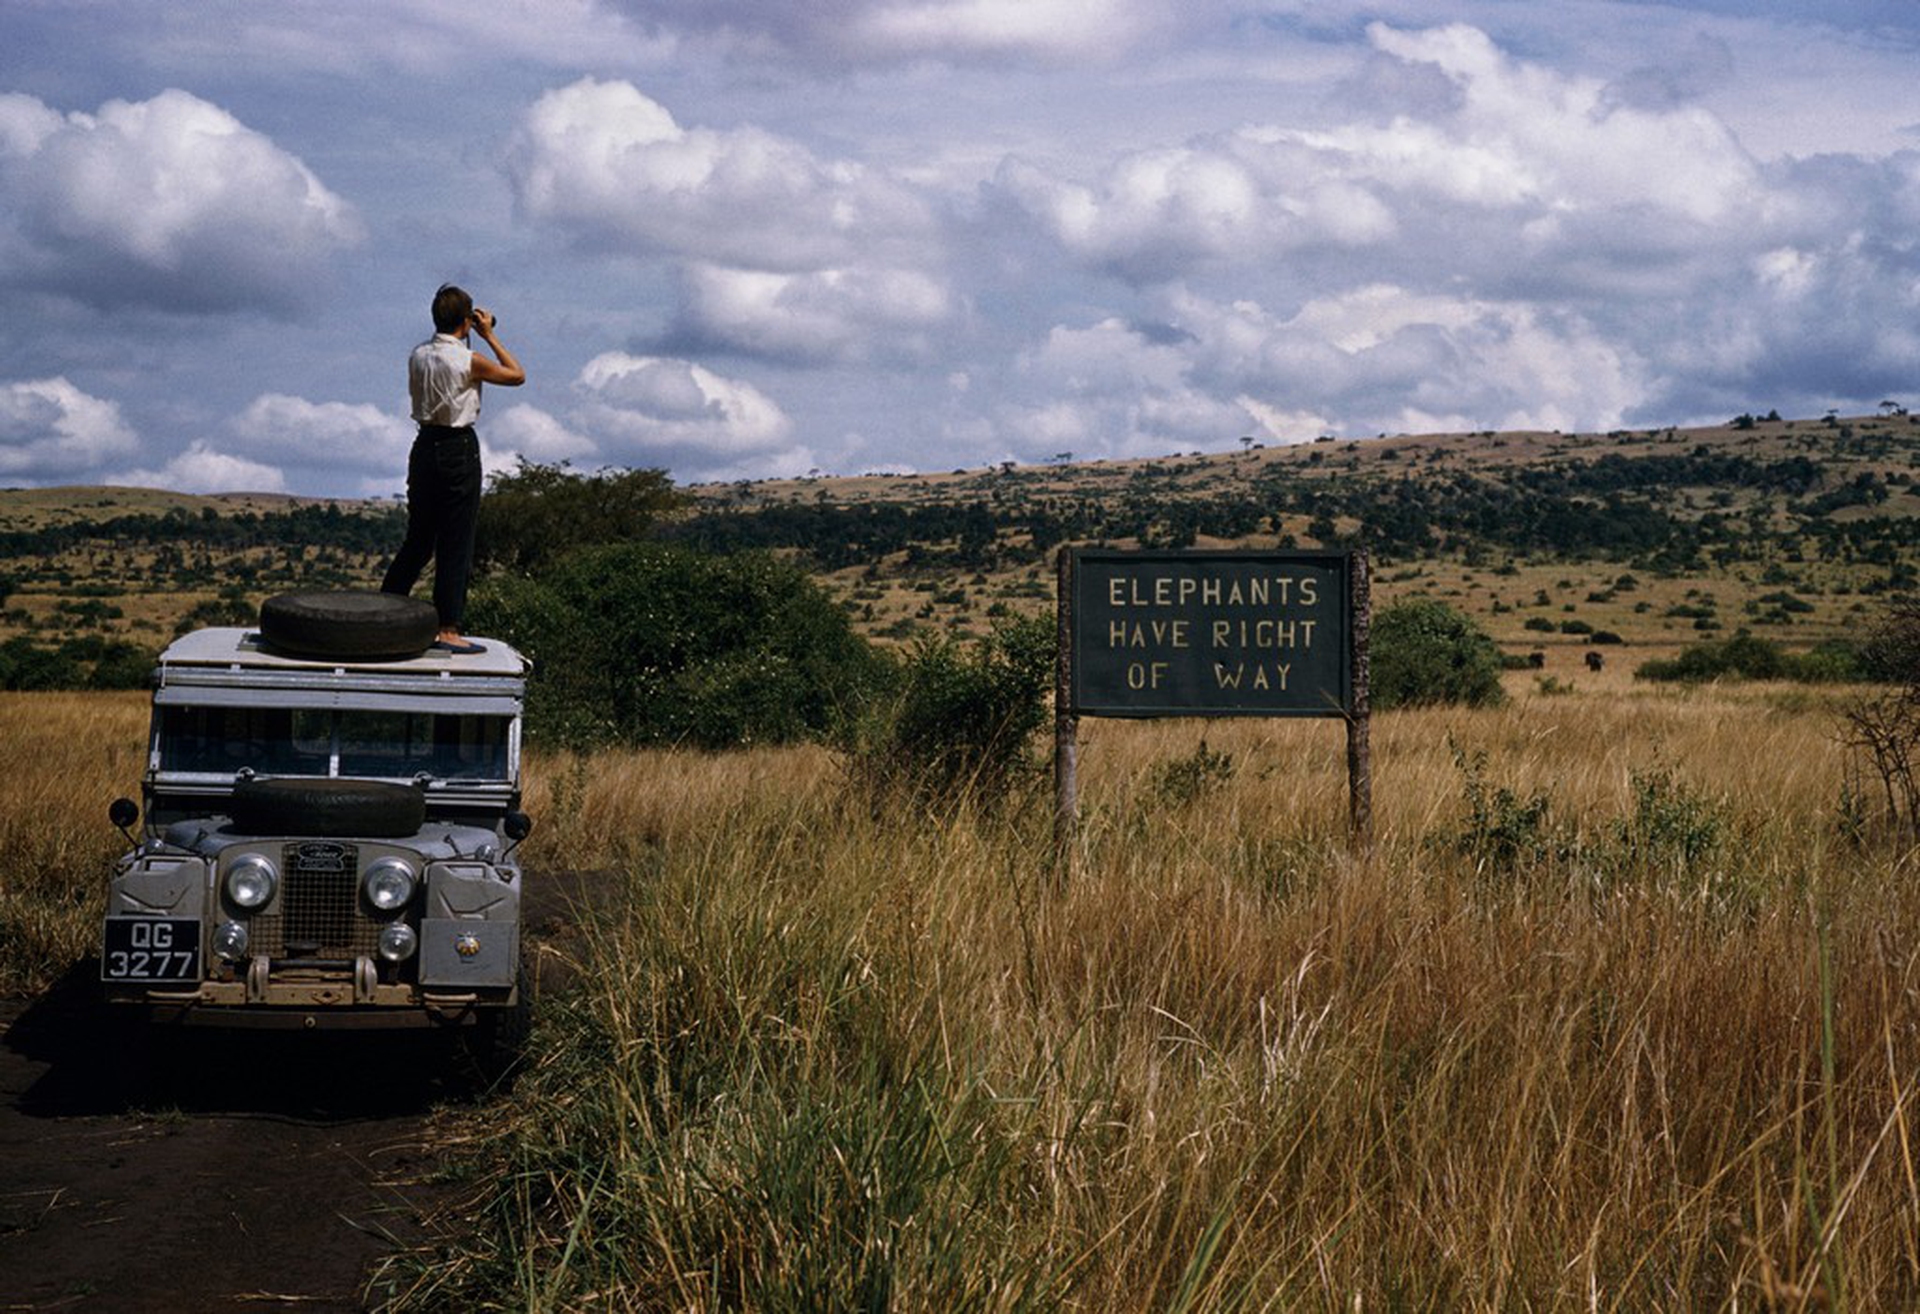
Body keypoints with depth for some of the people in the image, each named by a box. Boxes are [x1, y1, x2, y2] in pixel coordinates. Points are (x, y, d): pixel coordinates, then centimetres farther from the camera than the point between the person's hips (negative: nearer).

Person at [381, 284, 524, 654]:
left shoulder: (417, 356, 3)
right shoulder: (468, 361, -14)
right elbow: (517, 376, 0)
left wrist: (465, 340, 22)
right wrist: (490, 336, 6)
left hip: (425, 445, 6)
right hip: (458, 450, -6)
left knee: (417, 539, 17)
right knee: (456, 544, -2)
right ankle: (448, 630, -2)